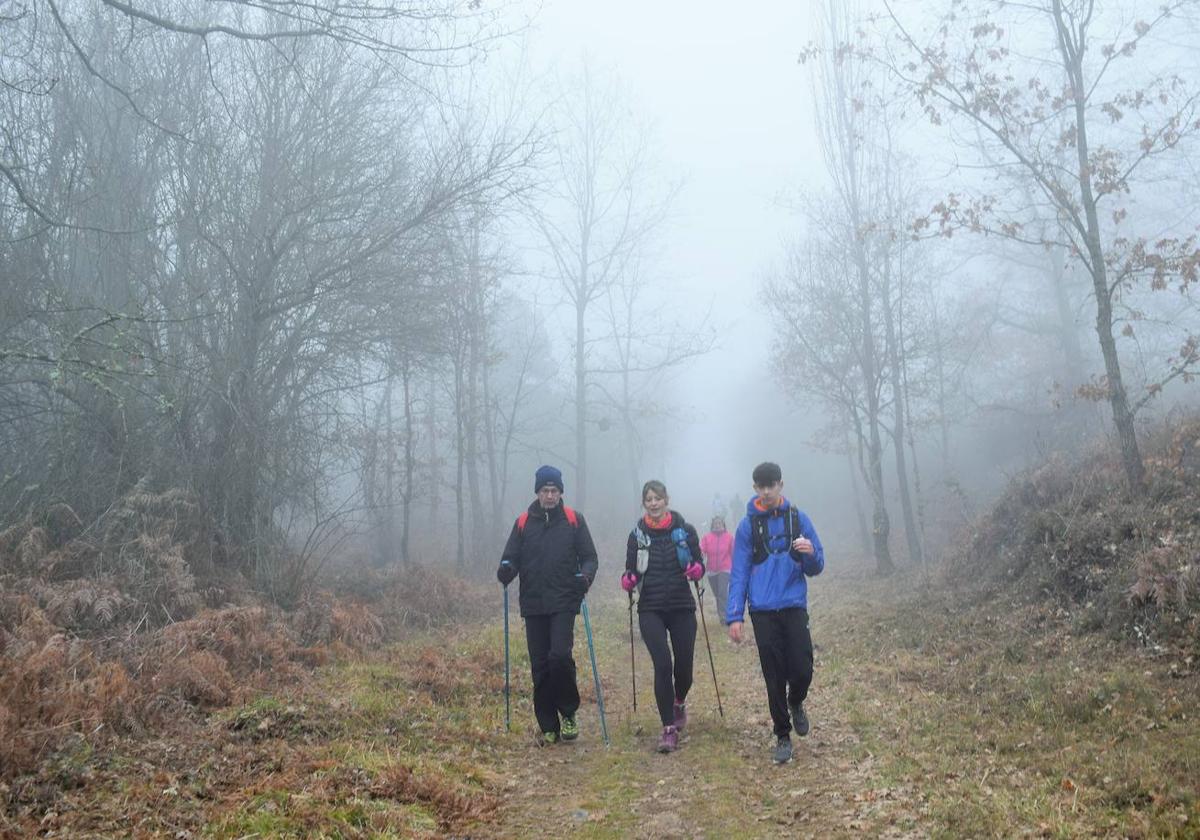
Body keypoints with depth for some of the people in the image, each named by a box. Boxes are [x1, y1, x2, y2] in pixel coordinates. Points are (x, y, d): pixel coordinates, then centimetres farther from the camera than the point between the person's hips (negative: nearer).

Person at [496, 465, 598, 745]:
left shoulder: (574, 520, 3)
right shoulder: (523, 522, 8)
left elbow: (589, 556, 4)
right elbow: (511, 558, 8)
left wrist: (585, 576, -17)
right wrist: (506, 570, -14)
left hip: (564, 603, -2)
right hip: (533, 605, 2)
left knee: (560, 656, -17)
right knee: (540, 667, 5)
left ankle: (568, 713, 7)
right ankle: (548, 727, 17)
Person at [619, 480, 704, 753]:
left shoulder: (685, 530, 1)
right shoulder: (637, 535, 4)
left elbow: (699, 565, 4)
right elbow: (631, 571, 7)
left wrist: (696, 570, -19)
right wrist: (628, 581, -15)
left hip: (682, 608, 0)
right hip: (651, 610, 0)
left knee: (684, 666, 5)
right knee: (663, 664, -13)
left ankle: (679, 703, 40)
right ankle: (669, 729, -2)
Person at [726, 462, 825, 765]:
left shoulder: (798, 518, 2)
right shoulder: (748, 524, 1)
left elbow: (816, 568, 6)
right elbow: (739, 573, 1)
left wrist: (811, 554, -18)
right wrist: (734, 616, -7)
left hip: (794, 607, 0)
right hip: (763, 612, 0)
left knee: (802, 670, -6)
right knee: (774, 677, 3)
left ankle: (796, 704, 28)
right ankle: (783, 736, 20)